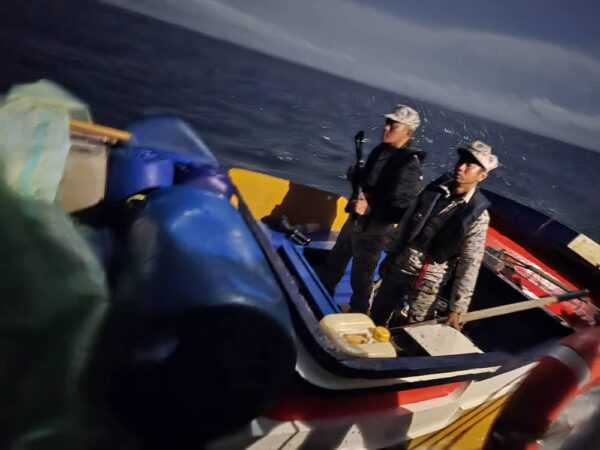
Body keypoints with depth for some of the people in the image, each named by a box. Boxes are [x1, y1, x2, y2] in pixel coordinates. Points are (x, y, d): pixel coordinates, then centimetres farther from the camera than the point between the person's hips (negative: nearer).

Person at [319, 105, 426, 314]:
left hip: (373, 229, -8)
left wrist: (368, 209, -33)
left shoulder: (410, 165, -24)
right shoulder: (382, 149, 1)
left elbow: (403, 212, -26)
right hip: (355, 220, 9)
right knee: (334, 263, 24)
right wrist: (356, 175, -5)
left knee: (360, 277, 9)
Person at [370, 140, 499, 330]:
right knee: (376, 316, 20)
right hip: (400, 264, 5)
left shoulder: (478, 214, -17)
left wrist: (457, 309, -14)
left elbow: (470, 264, -15)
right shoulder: (436, 188, -4)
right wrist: (391, 255, 14)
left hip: (429, 277, -5)